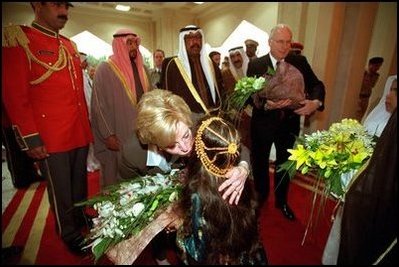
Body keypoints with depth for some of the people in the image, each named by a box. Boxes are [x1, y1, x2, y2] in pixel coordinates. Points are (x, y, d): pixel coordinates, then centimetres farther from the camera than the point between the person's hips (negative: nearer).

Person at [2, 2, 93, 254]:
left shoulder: (70, 45, 13)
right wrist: (30, 139, -14)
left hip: (81, 133, 6)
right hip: (51, 139, -6)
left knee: (80, 182, 20)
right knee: (60, 190, 10)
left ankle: (82, 218, 41)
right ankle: (69, 233, 31)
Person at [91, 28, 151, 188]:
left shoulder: (140, 68, 13)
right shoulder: (105, 69, -6)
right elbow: (99, 105, -10)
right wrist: (108, 135, -14)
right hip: (119, 135, -5)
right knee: (119, 181, 6)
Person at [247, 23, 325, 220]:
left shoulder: (300, 62, -2)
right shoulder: (255, 65, -9)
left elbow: (316, 85, -3)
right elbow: (250, 96, -14)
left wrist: (316, 102, -24)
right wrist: (266, 105, -33)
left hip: (289, 124, 2)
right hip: (262, 124, -2)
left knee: (284, 164, 19)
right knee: (259, 163, 17)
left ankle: (281, 201, 45)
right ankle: (260, 197, 45)